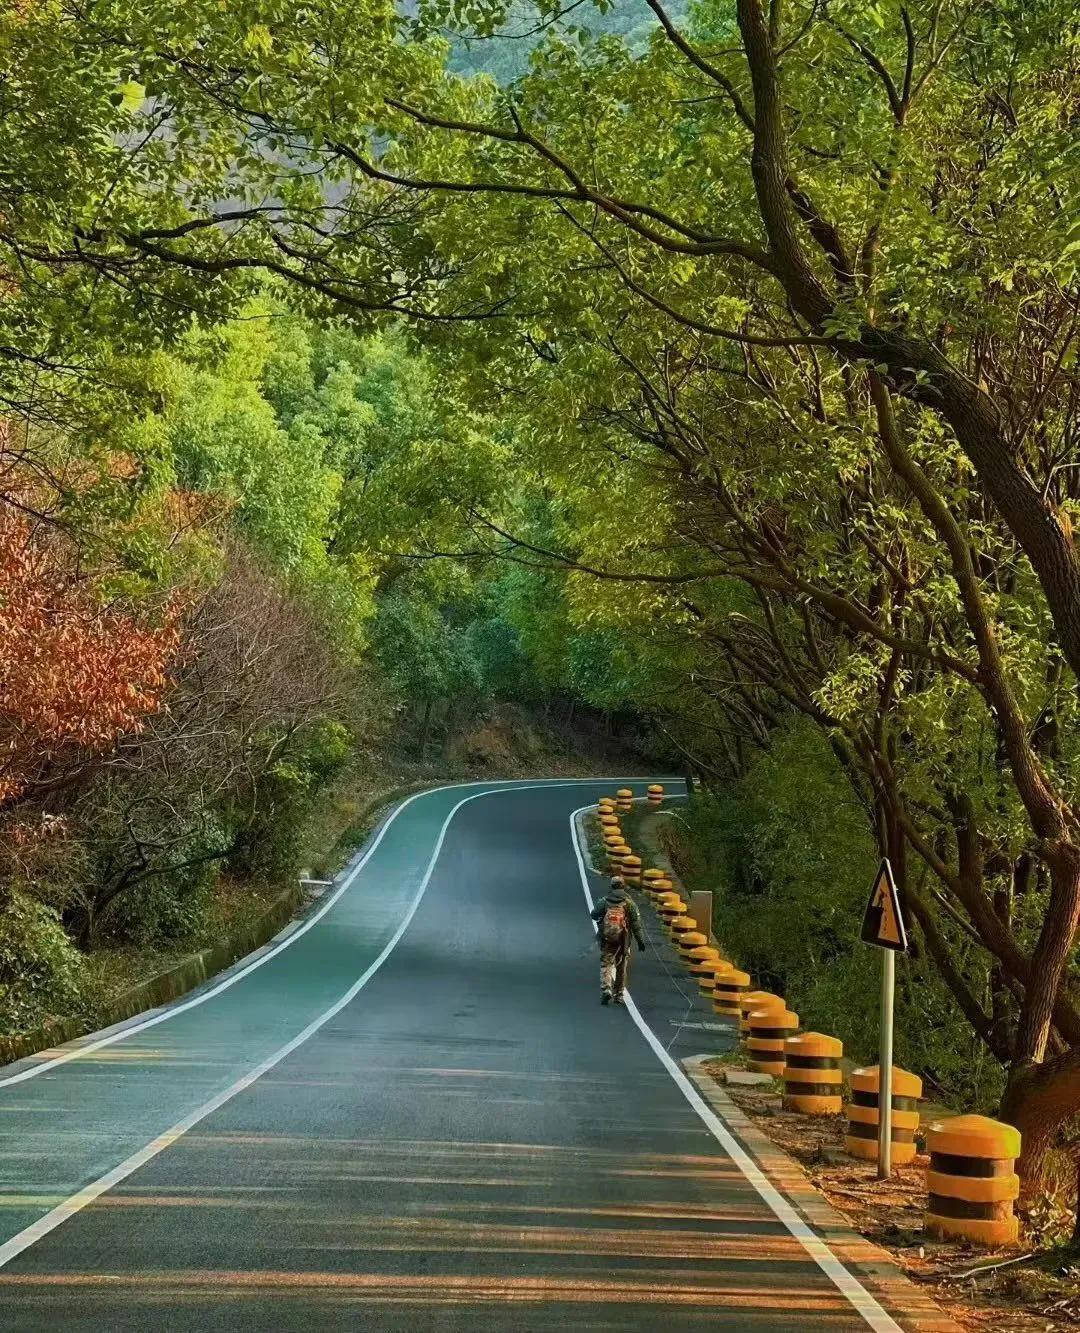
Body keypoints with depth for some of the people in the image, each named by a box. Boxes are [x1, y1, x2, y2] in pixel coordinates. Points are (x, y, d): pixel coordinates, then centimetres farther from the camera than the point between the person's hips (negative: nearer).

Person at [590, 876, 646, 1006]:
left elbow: (594, 915, 8)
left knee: (606, 964, 2)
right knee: (621, 967, 13)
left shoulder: (604, 901, -1)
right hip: (623, 940, 0)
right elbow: (636, 924, -6)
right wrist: (640, 940, -2)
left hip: (606, 939, 0)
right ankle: (619, 995, 18)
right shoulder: (629, 903, -3)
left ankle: (606, 989, -20)